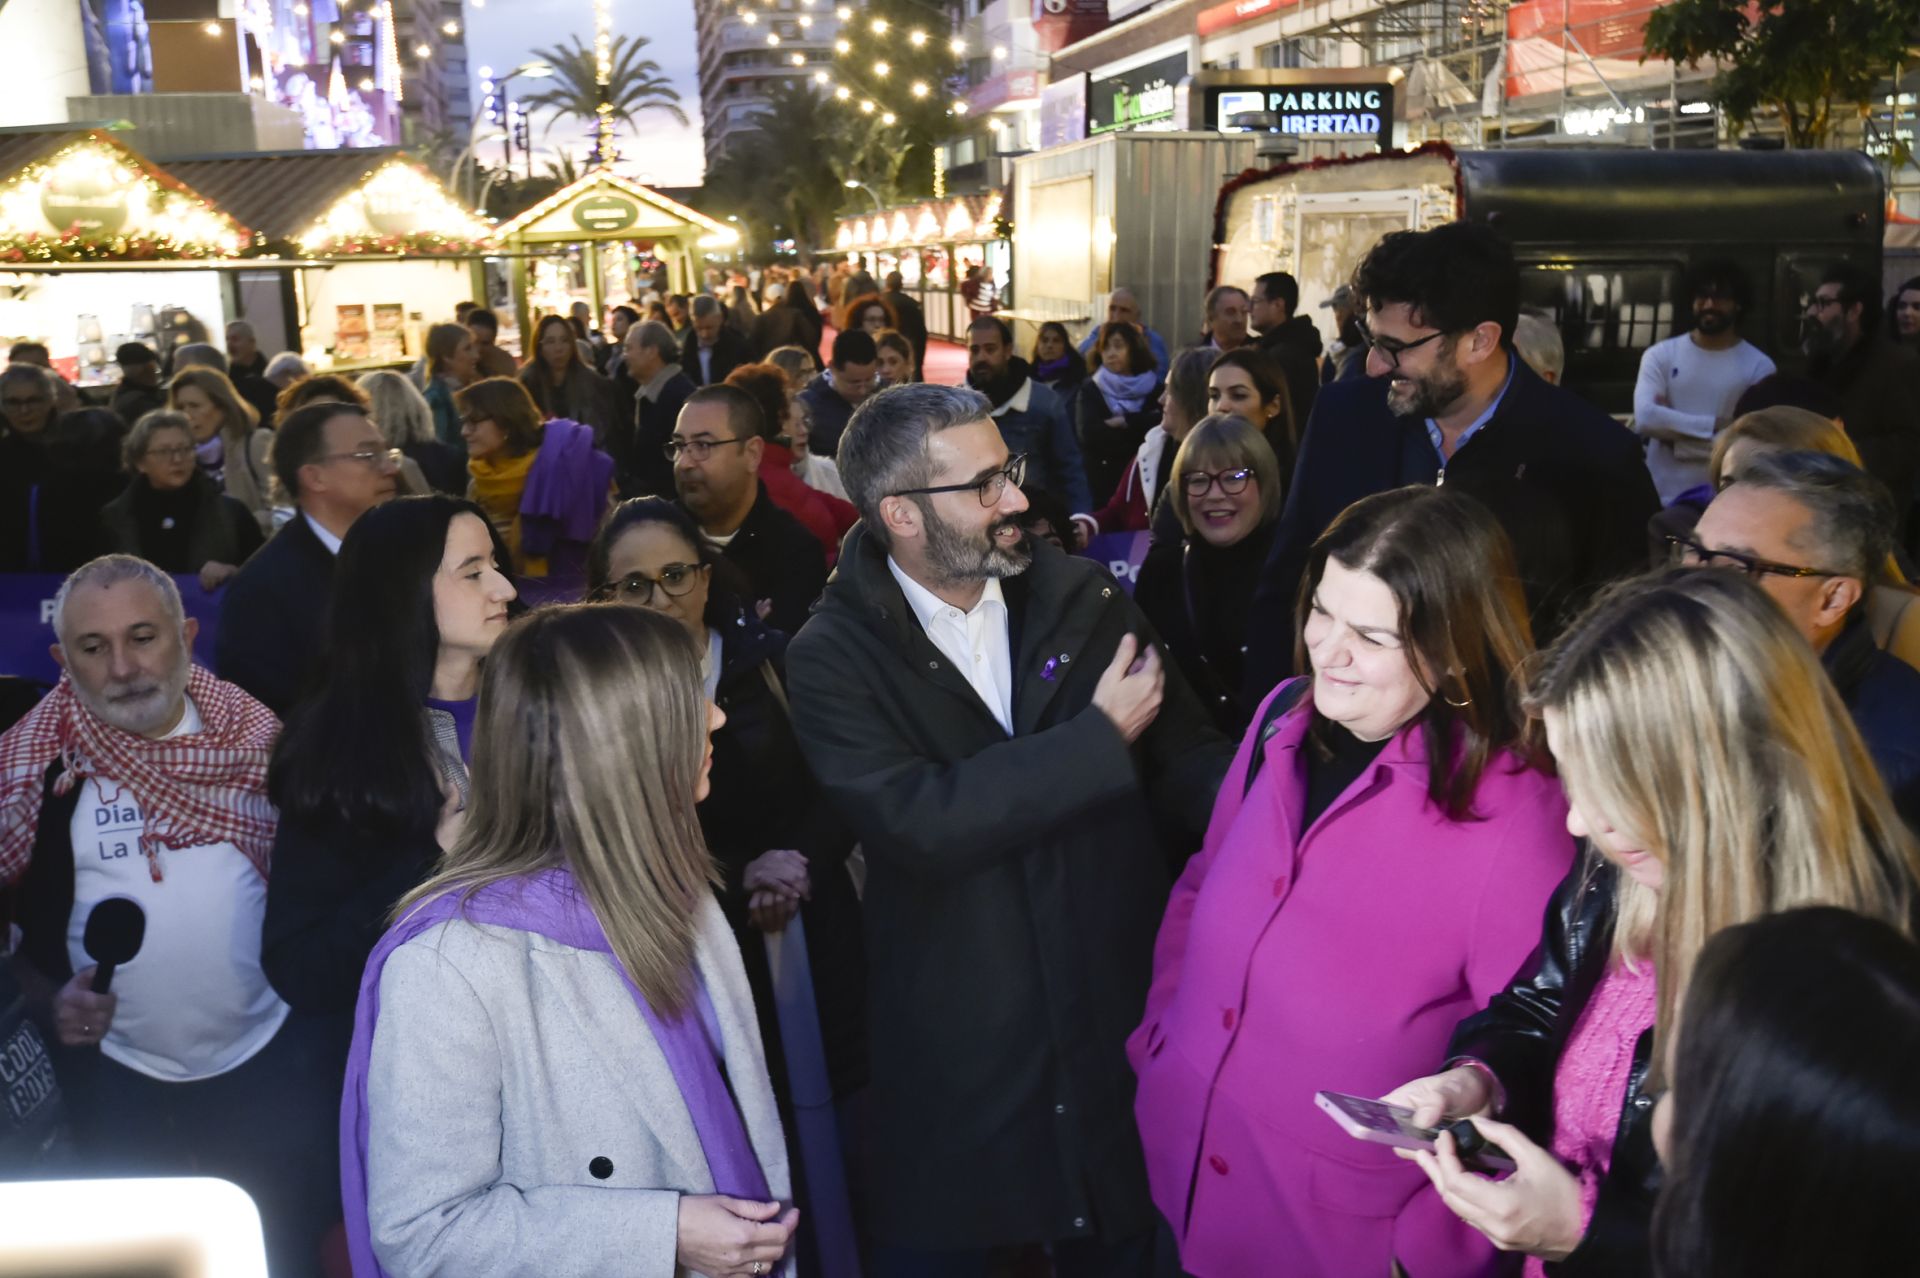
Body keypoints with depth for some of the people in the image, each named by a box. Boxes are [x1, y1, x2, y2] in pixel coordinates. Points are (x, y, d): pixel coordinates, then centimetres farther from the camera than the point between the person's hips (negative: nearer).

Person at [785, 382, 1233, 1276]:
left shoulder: (1084, 600, -2)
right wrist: (1101, 736, -21)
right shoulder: (835, 656, -11)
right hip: (952, 1056, -3)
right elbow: (918, 824, -25)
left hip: (1118, 1025, 3)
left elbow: (1188, 763, -3)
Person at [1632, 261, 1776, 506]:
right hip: (1662, 499, 1)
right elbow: (1645, 418, -12)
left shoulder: (1759, 366, 0)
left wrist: (1676, 438, -10)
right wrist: (1715, 426, -15)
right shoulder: (1660, 355, 3)